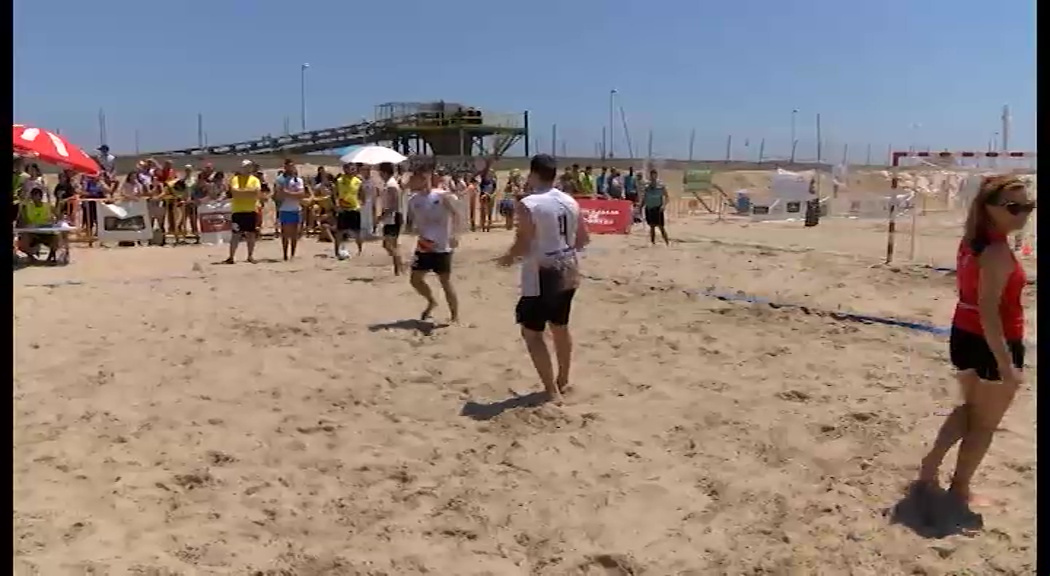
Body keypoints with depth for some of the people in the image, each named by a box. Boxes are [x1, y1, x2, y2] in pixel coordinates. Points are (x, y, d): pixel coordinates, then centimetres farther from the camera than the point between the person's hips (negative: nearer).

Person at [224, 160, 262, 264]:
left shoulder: (255, 180, 7)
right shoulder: (235, 179, 0)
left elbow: (257, 192, -10)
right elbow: (235, 192, -15)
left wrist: (241, 192, -12)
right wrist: (250, 191, -11)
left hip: (251, 211, 2)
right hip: (238, 211, -2)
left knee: (251, 234, 7)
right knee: (235, 235, -1)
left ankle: (250, 256, 18)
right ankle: (231, 256, 4)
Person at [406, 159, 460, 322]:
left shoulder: (443, 196, -10)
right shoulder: (413, 200, 5)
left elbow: (455, 214, -20)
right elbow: (413, 222, 11)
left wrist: (453, 234, -34)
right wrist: (420, 235, -8)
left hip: (441, 247, -6)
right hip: (423, 247, 6)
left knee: (445, 281, -2)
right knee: (415, 279, 9)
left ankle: (455, 316, 11)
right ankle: (431, 302, 37)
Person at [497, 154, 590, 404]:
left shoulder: (528, 204, -16)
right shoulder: (571, 202, 6)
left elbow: (523, 244, -19)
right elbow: (583, 240, 11)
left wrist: (508, 258, 1)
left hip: (542, 275, -7)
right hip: (568, 272, 8)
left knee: (532, 333, 4)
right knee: (560, 327, 22)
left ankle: (552, 391, 1)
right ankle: (562, 382, 36)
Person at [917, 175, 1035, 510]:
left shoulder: (972, 243, 6)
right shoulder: (998, 251, -23)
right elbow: (988, 310, -28)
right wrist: (1006, 363, -27)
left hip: (964, 336, 9)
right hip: (991, 344, -8)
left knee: (971, 408, 27)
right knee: (985, 422, 10)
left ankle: (931, 463, 26)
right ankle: (960, 489, 23)